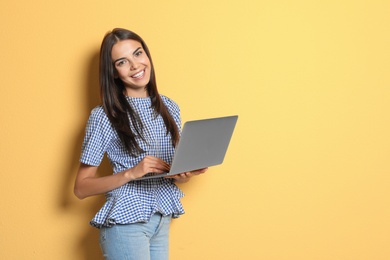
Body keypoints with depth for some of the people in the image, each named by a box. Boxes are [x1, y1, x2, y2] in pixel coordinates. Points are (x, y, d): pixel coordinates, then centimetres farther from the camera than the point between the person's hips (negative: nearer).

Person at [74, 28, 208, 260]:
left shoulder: (170, 108, 4)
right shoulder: (104, 116, -11)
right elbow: (81, 187, -10)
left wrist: (185, 175, -8)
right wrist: (131, 173, -22)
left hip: (163, 221, 5)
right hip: (126, 223, -5)